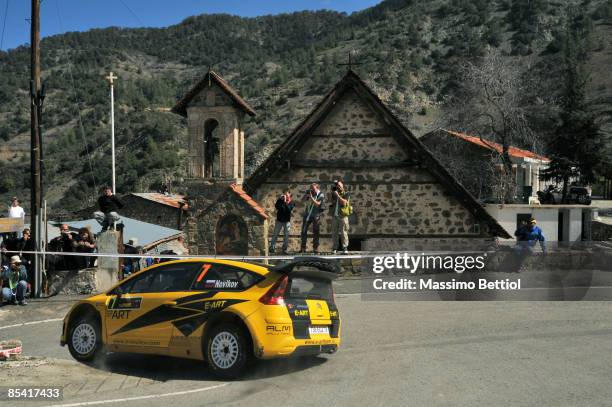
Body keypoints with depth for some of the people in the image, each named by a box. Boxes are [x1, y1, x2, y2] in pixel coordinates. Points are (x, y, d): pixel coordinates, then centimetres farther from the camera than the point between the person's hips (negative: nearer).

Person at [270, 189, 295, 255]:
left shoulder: (291, 203, -3)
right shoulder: (280, 201, 2)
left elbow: (289, 210, -20)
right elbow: (276, 206, -15)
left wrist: (285, 202, -26)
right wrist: (280, 199, -21)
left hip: (287, 221, -1)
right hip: (279, 220, 1)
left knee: (286, 236, 2)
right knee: (275, 234, 3)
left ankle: (284, 249, 10)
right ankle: (272, 248, 8)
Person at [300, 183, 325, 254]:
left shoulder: (321, 195, -10)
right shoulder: (309, 192, 1)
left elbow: (318, 204, -21)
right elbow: (303, 199, 1)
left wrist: (311, 197, -32)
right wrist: (307, 195, -18)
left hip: (316, 216, -3)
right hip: (307, 215, 3)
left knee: (316, 232, 0)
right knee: (304, 231, 2)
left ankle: (315, 248, 9)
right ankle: (303, 247, 9)